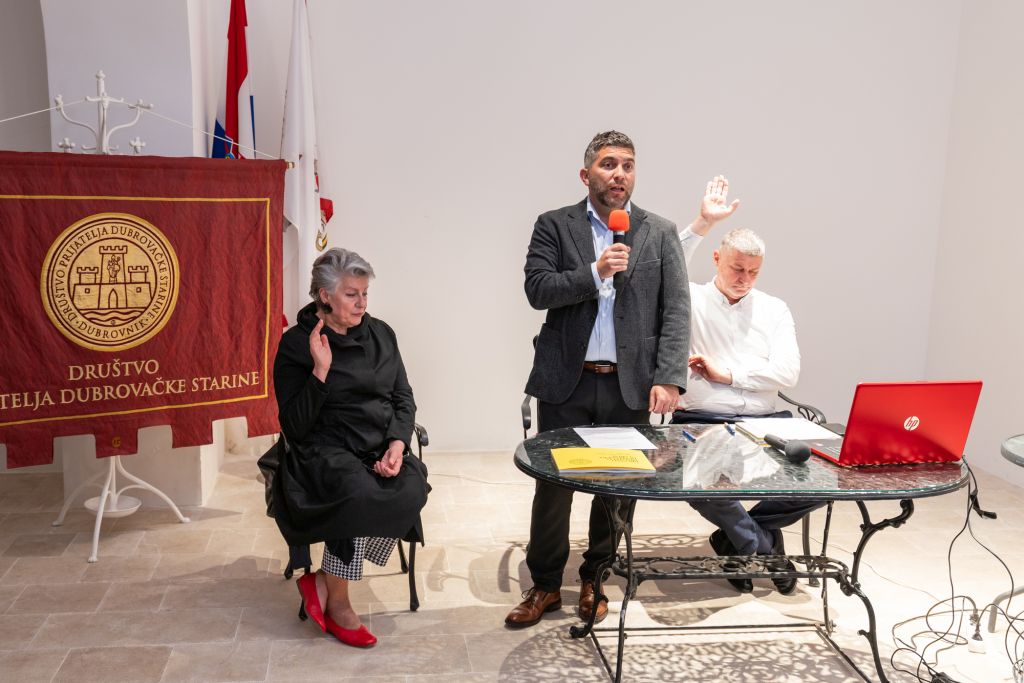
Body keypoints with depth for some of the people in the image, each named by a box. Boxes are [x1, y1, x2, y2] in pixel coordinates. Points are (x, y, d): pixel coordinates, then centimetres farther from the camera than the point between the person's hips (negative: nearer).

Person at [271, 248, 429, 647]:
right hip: (328, 452, -4)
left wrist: (397, 444, -7)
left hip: (382, 449, 5)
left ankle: (324, 582, -12)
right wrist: (322, 369, -18)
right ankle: (338, 606, -11)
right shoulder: (296, 344, -2)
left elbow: (404, 398, 12)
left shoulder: (380, 334, 12)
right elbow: (295, 426, -8)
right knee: (361, 494, -36)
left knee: (411, 491, -29)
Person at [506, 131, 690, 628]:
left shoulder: (660, 233, 5)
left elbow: (676, 311, -1)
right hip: (567, 382, -1)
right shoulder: (554, 226, 4)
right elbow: (536, 289, -7)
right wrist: (594, 273, -19)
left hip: (631, 385, 1)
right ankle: (545, 585, 25)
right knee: (553, 485, 7)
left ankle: (595, 580, 31)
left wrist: (669, 379, -12)